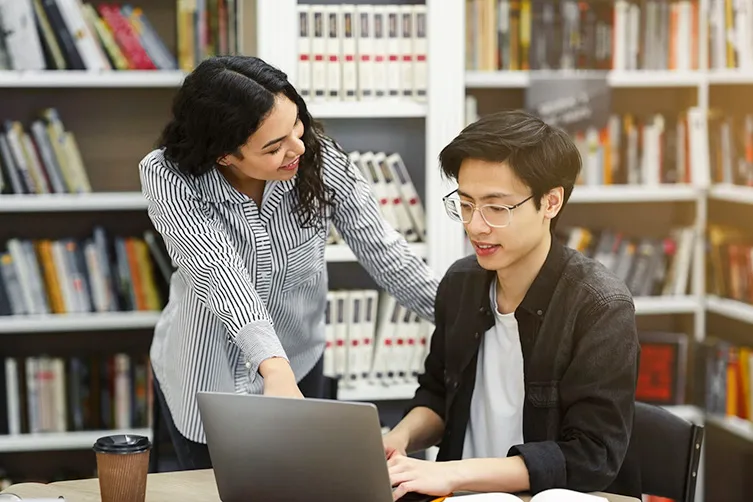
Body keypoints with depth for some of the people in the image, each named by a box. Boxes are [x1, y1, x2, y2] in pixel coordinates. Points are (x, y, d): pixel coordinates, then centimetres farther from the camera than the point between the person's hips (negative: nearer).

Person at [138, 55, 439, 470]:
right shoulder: (167, 177, -26)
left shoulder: (321, 161, -20)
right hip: (203, 377, -1)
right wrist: (274, 367, -53)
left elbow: (386, 255, -11)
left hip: (297, 366, 2)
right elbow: (217, 270, -40)